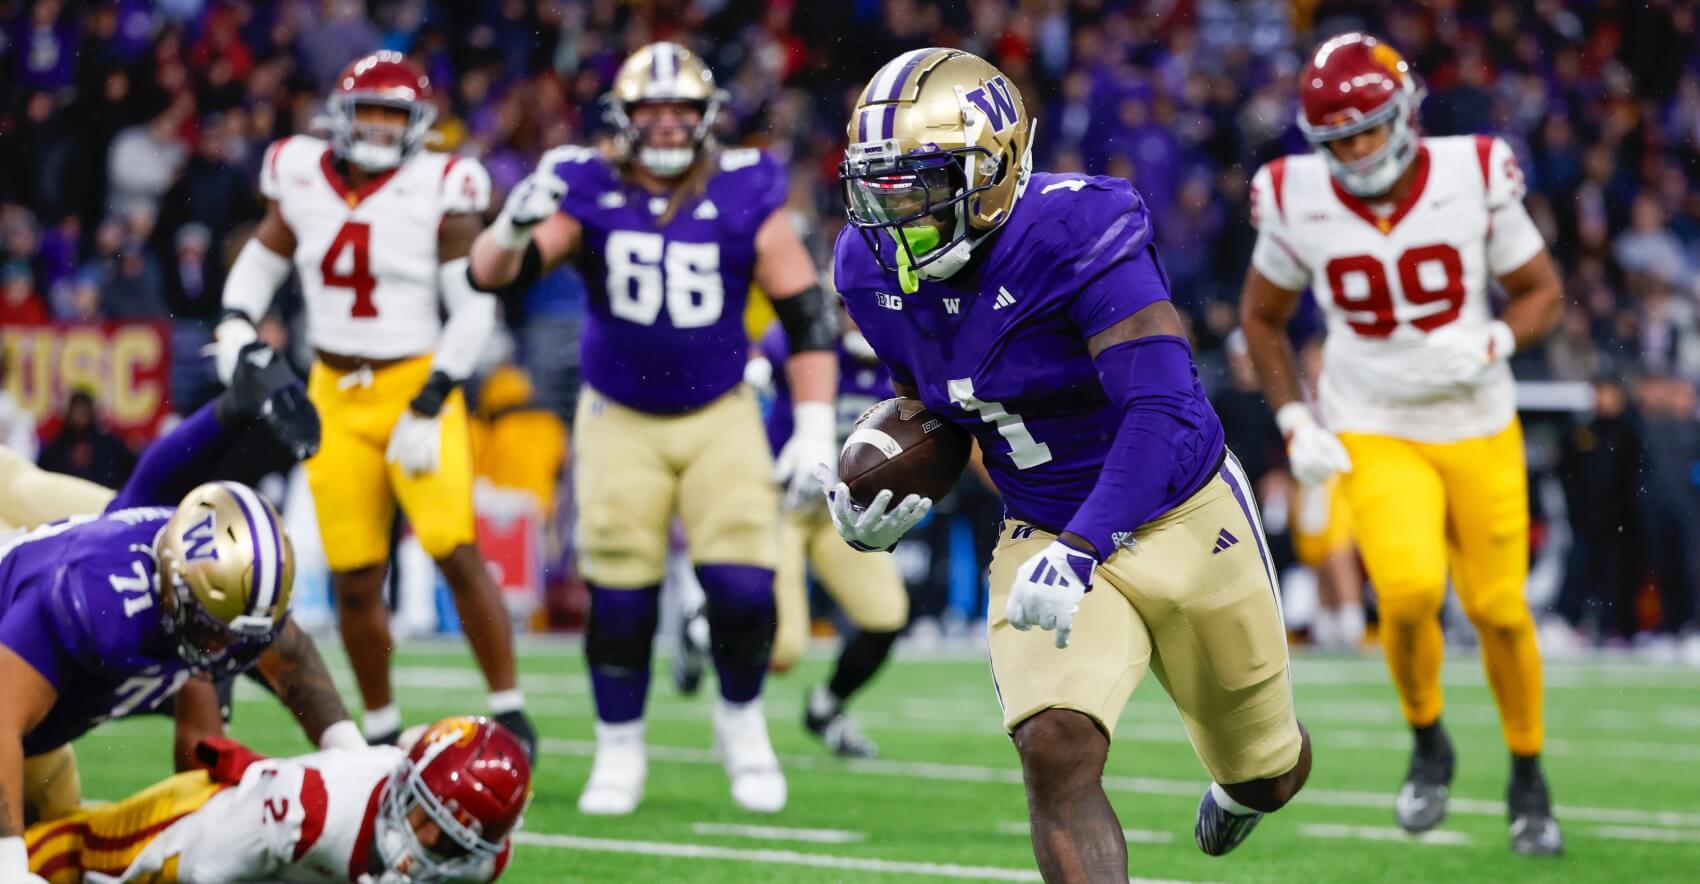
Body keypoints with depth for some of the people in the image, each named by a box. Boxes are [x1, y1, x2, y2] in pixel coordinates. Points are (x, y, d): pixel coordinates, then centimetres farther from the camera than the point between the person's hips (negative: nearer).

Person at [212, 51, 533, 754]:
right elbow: (261, 261, 19)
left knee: (457, 552, -16)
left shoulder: (438, 190, -8)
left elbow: (474, 307, -8)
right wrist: (236, 324, 0)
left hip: (415, 385, -3)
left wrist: (430, 404, -14)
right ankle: (381, 731, 20)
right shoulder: (303, 180, 2)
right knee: (354, 580, 5)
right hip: (336, 397, 3)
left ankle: (508, 712, -5)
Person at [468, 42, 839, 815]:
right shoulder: (588, 192, -11)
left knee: (742, 589, -10)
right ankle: (619, 751, 18)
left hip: (720, 417, 0)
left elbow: (806, 316, -4)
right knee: (619, 600, -2)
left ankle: (741, 723, 17)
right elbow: (493, 277, -19)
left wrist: (815, 431, -9)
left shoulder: (745, 199, -10)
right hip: (620, 420, 0)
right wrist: (513, 228, -41)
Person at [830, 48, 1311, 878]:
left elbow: (1164, 410, -36)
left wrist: (1079, 552, -45)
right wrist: (885, 508, -11)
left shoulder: (1076, 233, -29)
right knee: (1057, 751, -25)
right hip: (1042, 533, 3)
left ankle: (1248, 778, 58)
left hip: (1183, 521, -3)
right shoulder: (875, 268, -7)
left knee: (1265, 771, 19)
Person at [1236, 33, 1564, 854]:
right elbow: (1261, 317, 7)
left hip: (1479, 430, 1)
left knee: (1498, 608, 5)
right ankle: (1426, 742, 5)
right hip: (1375, 435, -1)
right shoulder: (1299, 203, -10)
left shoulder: (1473, 178, -12)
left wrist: (1488, 347, -20)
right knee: (1410, 588, -23)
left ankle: (1527, 777, 30)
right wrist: (1295, 423, -3)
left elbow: (1541, 292, 0)